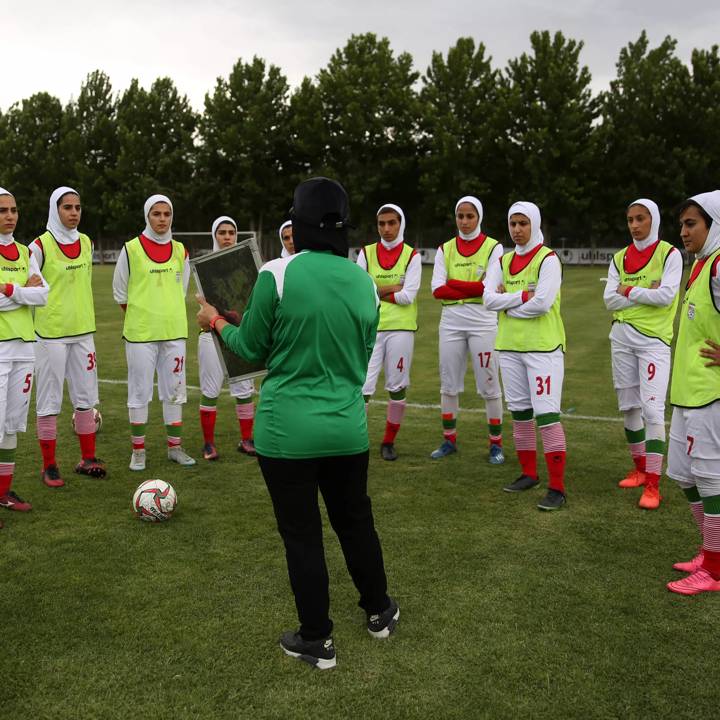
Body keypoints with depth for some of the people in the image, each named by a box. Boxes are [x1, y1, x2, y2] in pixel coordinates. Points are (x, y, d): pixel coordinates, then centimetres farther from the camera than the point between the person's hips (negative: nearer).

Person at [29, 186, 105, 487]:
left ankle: (87, 459, 21)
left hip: (83, 331, 6)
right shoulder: (40, 246, -10)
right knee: (49, 400, 1)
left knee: (86, 397, 10)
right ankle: (49, 466, 11)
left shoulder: (86, 243, 8)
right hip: (51, 333, -5)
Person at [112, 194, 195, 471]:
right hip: (140, 333, -3)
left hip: (174, 332, 4)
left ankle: (175, 447, 20)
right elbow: (120, 292, 3)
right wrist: (139, 318, 4)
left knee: (174, 390, 9)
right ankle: (138, 450, 14)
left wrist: (167, 315, 12)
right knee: (140, 391, 3)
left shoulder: (180, 251, 6)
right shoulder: (131, 249, -5)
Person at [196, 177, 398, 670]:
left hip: (288, 430, -4)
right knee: (356, 520, 23)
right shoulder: (363, 281, 0)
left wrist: (217, 323, 16)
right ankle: (379, 611, 40)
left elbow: (251, 348, -3)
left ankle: (317, 641, 22)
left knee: (302, 535, 9)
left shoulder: (277, 274, -14)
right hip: (348, 428, 4)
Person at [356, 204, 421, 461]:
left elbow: (408, 296, -9)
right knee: (363, 386, -7)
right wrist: (391, 288, -8)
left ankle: (389, 442, 21)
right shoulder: (366, 253, 7)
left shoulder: (412, 256, 2)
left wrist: (376, 291, -5)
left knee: (397, 387, 6)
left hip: (401, 327, 0)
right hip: (371, 327, 1)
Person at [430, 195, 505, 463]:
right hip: (451, 322, 4)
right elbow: (437, 290, -2)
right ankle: (449, 440, 22)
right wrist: (473, 289, -10)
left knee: (489, 385, -1)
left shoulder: (493, 247, 0)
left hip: (483, 322, -3)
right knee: (448, 384, 9)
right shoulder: (445, 249, 9)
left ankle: (496, 444, 10)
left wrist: (453, 284, -8)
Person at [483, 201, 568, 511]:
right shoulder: (503, 261, 12)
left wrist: (508, 306, -6)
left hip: (543, 346, -6)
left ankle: (557, 487, -6)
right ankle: (529, 474, 28)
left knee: (546, 414, -10)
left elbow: (543, 303, -19)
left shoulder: (548, 259, -6)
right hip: (510, 346, 7)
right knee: (520, 412, 13)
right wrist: (523, 296, -11)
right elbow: (489, 299, -1)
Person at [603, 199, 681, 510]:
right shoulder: (620, 258, 10)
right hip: (621, 338, 5)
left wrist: (630, 291, -5)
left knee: (652, 409, -11)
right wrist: (646, 293, -9)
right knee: (629, 406, 11)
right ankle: (640, 469, 26)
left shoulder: (669, 254, -3)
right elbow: (610, 300, -1)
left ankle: (653, 485, -8)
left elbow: (666, 295, -15)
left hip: (653, 339, -5)